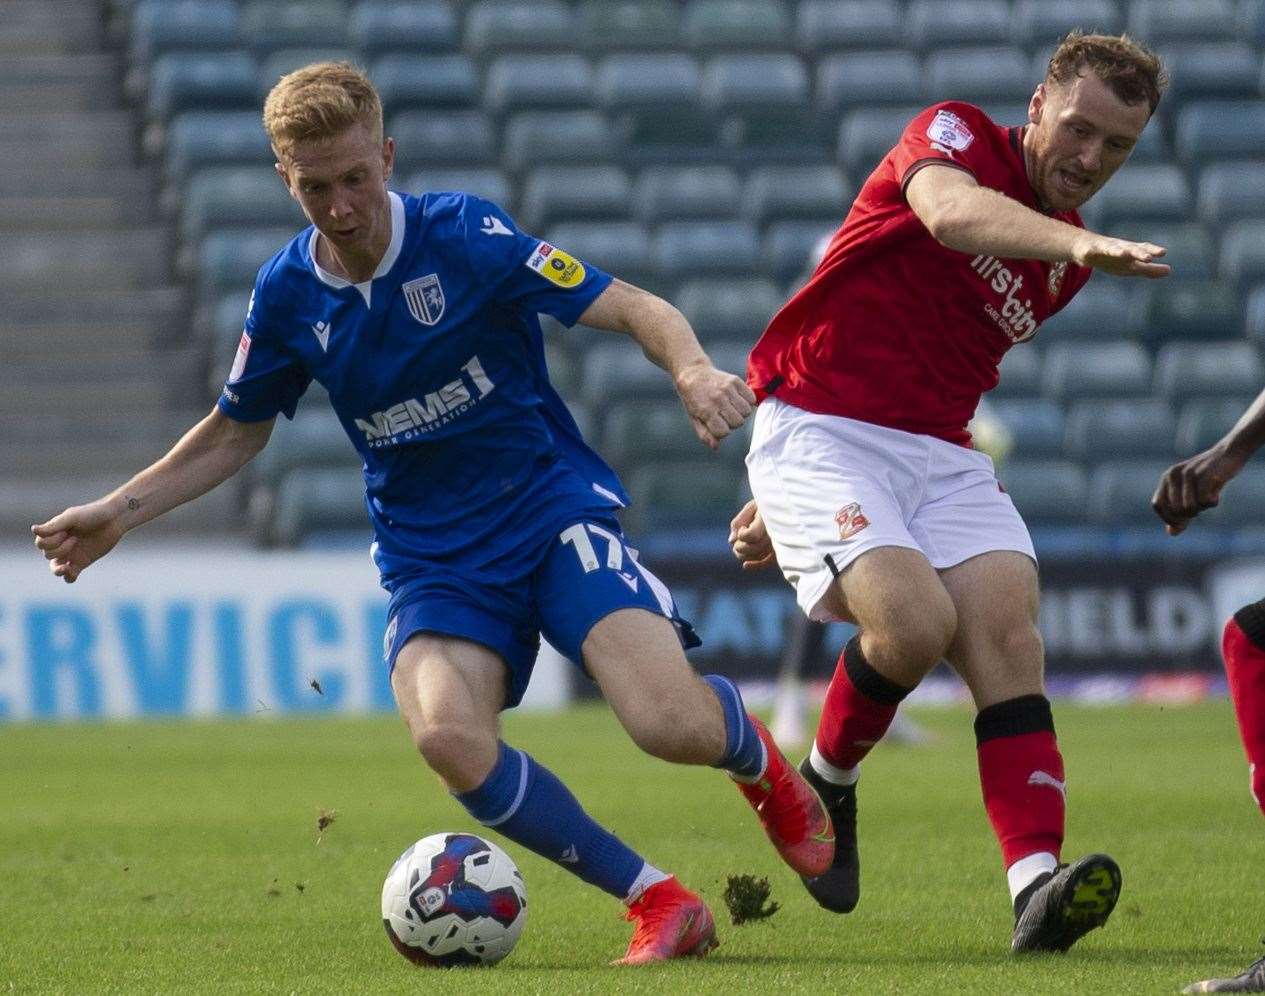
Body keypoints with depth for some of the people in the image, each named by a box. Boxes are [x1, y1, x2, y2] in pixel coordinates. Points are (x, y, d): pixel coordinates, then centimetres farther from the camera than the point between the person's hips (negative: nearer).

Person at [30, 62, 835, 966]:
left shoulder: (463, 236, -11)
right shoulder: (288, 293, 1)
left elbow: (631, 308, -12)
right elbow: (236, 433, 19)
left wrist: (694, 370, -33)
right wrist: (120, 511, 10)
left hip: (554, 509, -2)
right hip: (434, 560, 3)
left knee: (671, 725, -25)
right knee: (449, 738, -31)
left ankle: (752, 754, 17)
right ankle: (658, 903, -15)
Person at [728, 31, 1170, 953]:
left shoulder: (1064, 262, 15)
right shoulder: (955, 135, -5)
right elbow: (950, 212, -31)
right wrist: (1081, 242, -49)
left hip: (940, 453, 6)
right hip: (818, 430, -6)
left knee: (1007, 631, -17)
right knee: (915, 619, -26)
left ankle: (1037, 888, -30)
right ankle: (823, 789, 5)